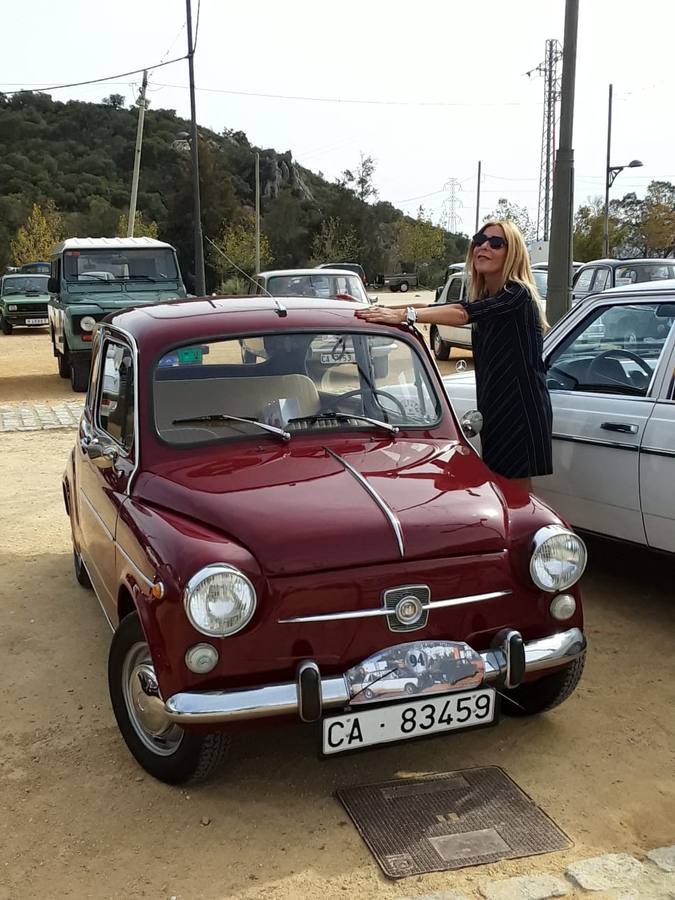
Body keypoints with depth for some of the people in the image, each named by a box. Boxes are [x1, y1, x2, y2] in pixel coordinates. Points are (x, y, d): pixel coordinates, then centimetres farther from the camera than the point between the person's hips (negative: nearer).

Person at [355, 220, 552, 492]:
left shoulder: (518, 295, -12)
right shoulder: (485, 299, 14)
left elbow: (463, 313, -27)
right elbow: (433, 307, 7)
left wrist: (404, 314, -36)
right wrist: (379, 310, -4)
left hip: (522, 410, -8)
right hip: (494, 408, 8)